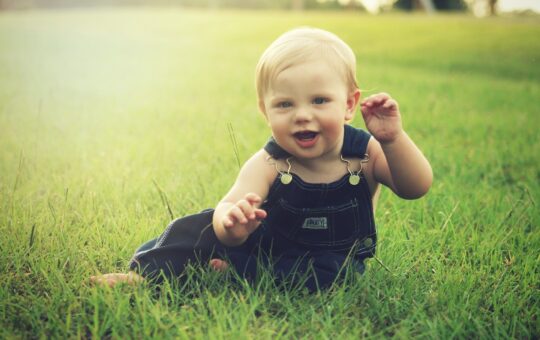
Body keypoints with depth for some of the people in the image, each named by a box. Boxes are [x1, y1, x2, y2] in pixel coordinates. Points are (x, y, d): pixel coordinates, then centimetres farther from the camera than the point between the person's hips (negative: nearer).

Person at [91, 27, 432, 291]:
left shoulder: (366, 154, -18)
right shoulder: (268, 165, -21)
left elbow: (417, 187, -27)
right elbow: (229, 205, -35)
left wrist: (393, 139, -44)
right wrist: (231, 223, -62)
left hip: (332, 256, 0)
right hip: (267, 242, 1)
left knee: (331, 271, -34)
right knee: (209, 224, -18)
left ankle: (237, 271, -24)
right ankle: (147, 273, -10)